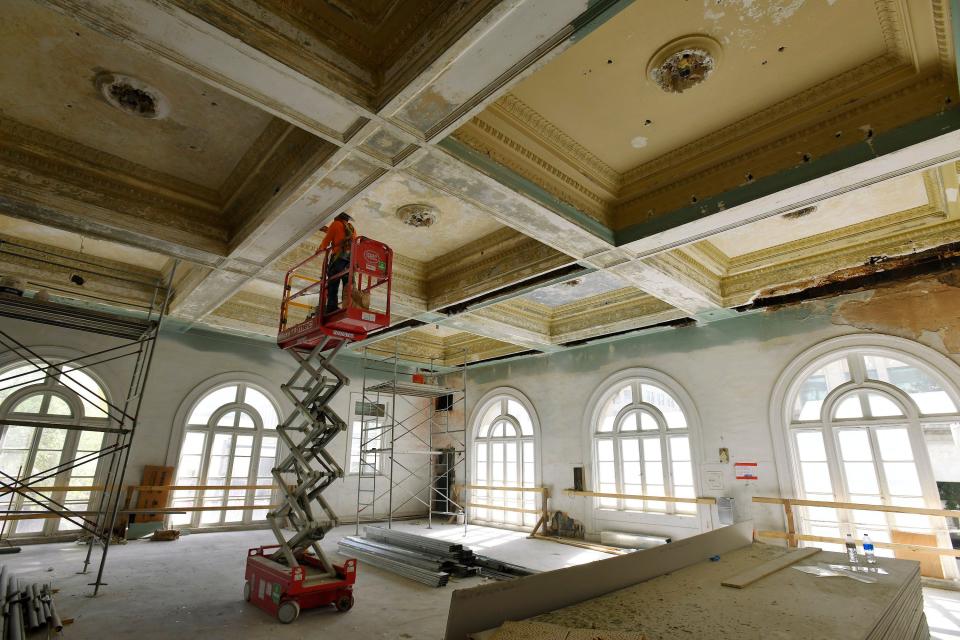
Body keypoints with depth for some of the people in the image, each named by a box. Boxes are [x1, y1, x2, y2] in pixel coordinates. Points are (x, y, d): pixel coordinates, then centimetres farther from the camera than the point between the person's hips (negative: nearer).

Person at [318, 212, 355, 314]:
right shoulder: (352, 228, 28)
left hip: (339, 257, -5)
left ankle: (331, 310, -21)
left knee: (332, 286, -10)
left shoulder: (336, 224, 12)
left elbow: (327, 239, 10)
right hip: (351, 258, 5)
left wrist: (320, 249, 25)